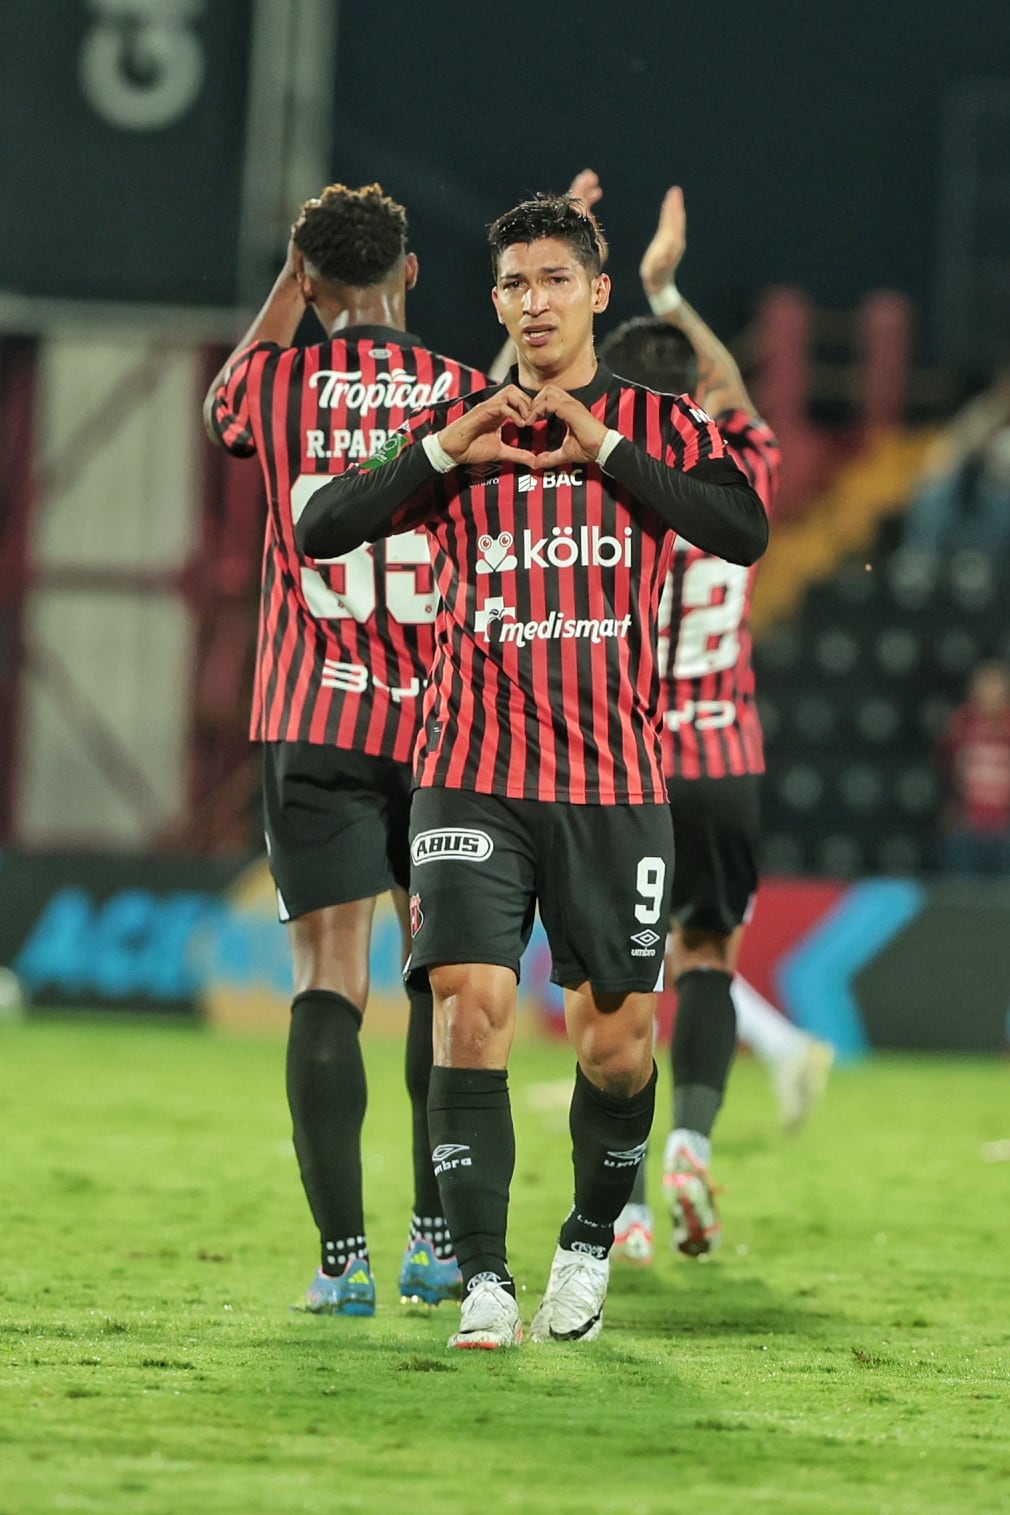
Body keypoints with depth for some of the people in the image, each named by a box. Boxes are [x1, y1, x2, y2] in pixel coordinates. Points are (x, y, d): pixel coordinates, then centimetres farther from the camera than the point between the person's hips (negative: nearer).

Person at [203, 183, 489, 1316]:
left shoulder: (281, 383, -2)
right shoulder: (464, 394, -1)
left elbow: (218, 410, 24)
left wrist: (289, 287, 24)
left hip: (314, 719, -1)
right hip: (439, 716, 1)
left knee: (329, 980, -2)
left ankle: (342, 1257, -10)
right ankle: (438, 1240, 13)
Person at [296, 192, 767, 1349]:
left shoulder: (657, 425, 7)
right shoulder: (453, 430, 10)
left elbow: (744, 532, -11)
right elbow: (320, 532, 1)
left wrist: (605, 447, -13)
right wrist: (447, 450, -9)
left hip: (615, 782, 0)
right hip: (473, 775, 0)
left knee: (616, 1042, 3)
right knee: (470, 1010, -15)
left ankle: (590, 1243, 27)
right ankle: (483, 1278, -13)